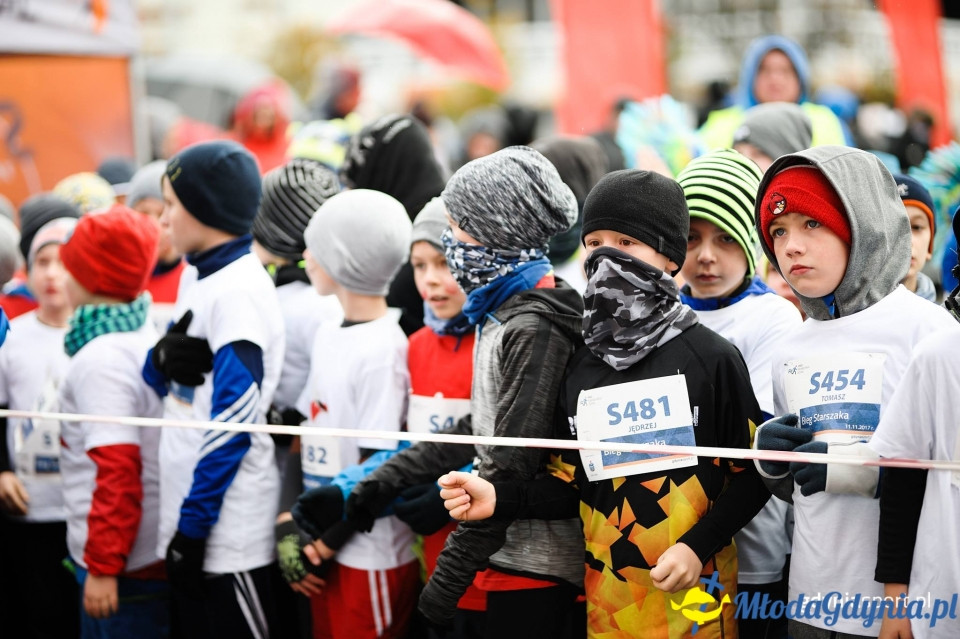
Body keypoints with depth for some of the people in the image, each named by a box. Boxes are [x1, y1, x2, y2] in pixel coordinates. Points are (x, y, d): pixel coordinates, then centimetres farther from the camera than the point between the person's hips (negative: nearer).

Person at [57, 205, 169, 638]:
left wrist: (103, 566, -19)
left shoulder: (100, 360, -16)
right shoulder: (149, 339, 11)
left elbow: (115, 468, -21)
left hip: (126, 565, -9)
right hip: (158, 554, 9)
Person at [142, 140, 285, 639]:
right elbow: (165, 379, 16)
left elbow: (234, 421, -19)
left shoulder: (239, 289, -15)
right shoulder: (195, 276, 11)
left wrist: (194, 521, -18)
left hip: (227, 523, -9)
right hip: (183, 511, 9)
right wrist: (163, 358, -8)